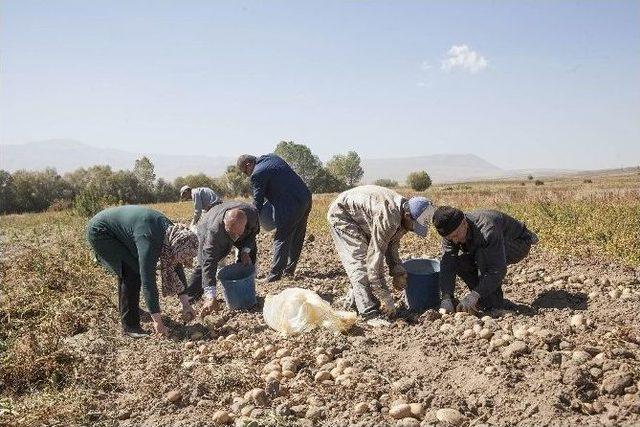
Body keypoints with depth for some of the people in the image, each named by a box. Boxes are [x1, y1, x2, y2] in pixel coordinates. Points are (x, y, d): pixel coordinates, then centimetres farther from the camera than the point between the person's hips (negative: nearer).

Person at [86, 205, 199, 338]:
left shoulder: (170, 230, -9)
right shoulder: (149, 240, -34)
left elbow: (176, 267, 0)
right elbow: (148, 280, -34)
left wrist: (186, 305, 1)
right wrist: (157, 321, -31)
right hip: (99, 231, -8)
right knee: (132, 272, -16)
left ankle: (124, 308, 35)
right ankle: (129, 326, -8)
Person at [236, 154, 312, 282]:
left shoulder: (257, 174, -13)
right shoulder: (272, 157, 13)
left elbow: (258, 200, -8)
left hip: (291, 207, -9)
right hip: (306, 198, 9)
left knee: (281, 240, 0)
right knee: (297, 238, 15)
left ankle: (275, 274, 5)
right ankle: (289, 269, 26)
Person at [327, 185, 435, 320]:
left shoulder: (401, 213, -9)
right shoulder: (387, 219, -36)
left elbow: (392, 244, 5)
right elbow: (376, 258, -34)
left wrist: (398, 272, -8)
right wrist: (386, 298, -28)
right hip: (341, 213, -9)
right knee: (361, 262, -16)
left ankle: (353, 300, 19)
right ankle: (369, 312, -14)